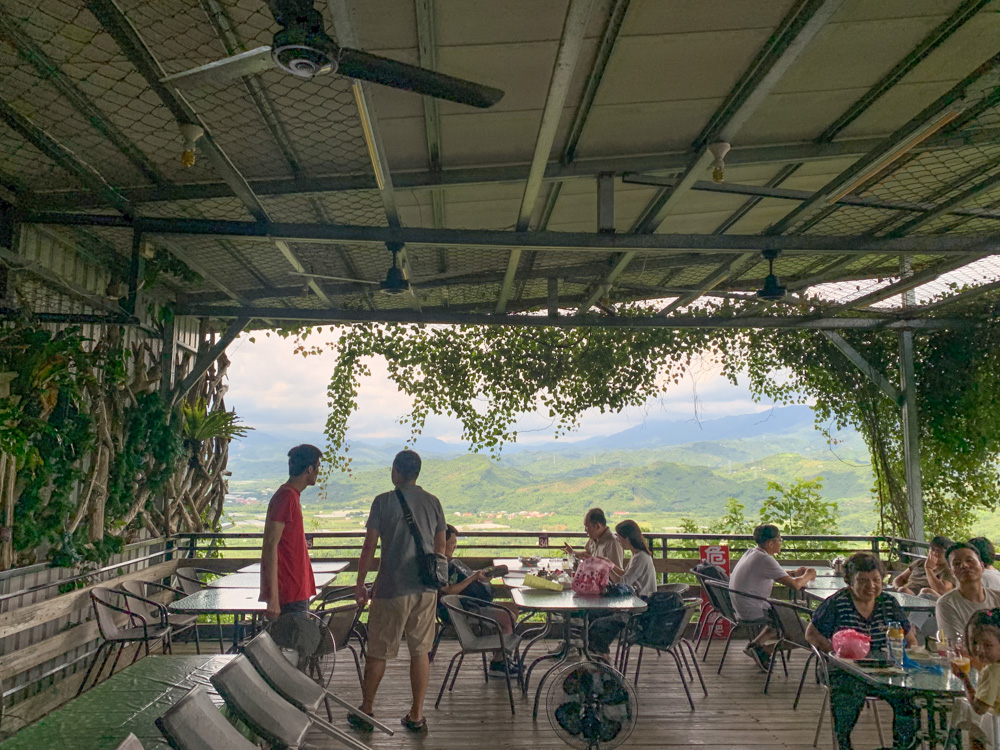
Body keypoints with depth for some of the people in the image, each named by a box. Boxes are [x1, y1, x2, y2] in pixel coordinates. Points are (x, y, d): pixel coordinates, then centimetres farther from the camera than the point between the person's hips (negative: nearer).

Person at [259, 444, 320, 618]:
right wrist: (273, 597, -24)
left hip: (297, 590, 10)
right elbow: (270, 547, -21)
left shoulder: (291, 496, 14)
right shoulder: (286, 498, -16)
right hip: (290, 593, -10)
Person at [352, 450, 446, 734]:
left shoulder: (384, 501, -8)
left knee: (378, 652, 11)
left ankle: (366, 710, 24)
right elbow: (441, 548, 9)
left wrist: (360, 583, 3)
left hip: (391, 588, -4)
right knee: (420, 651, 11)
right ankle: (416, 715, 18)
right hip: (425, 588, 4)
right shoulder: (433, 502, 4)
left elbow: (369, 547, -7)